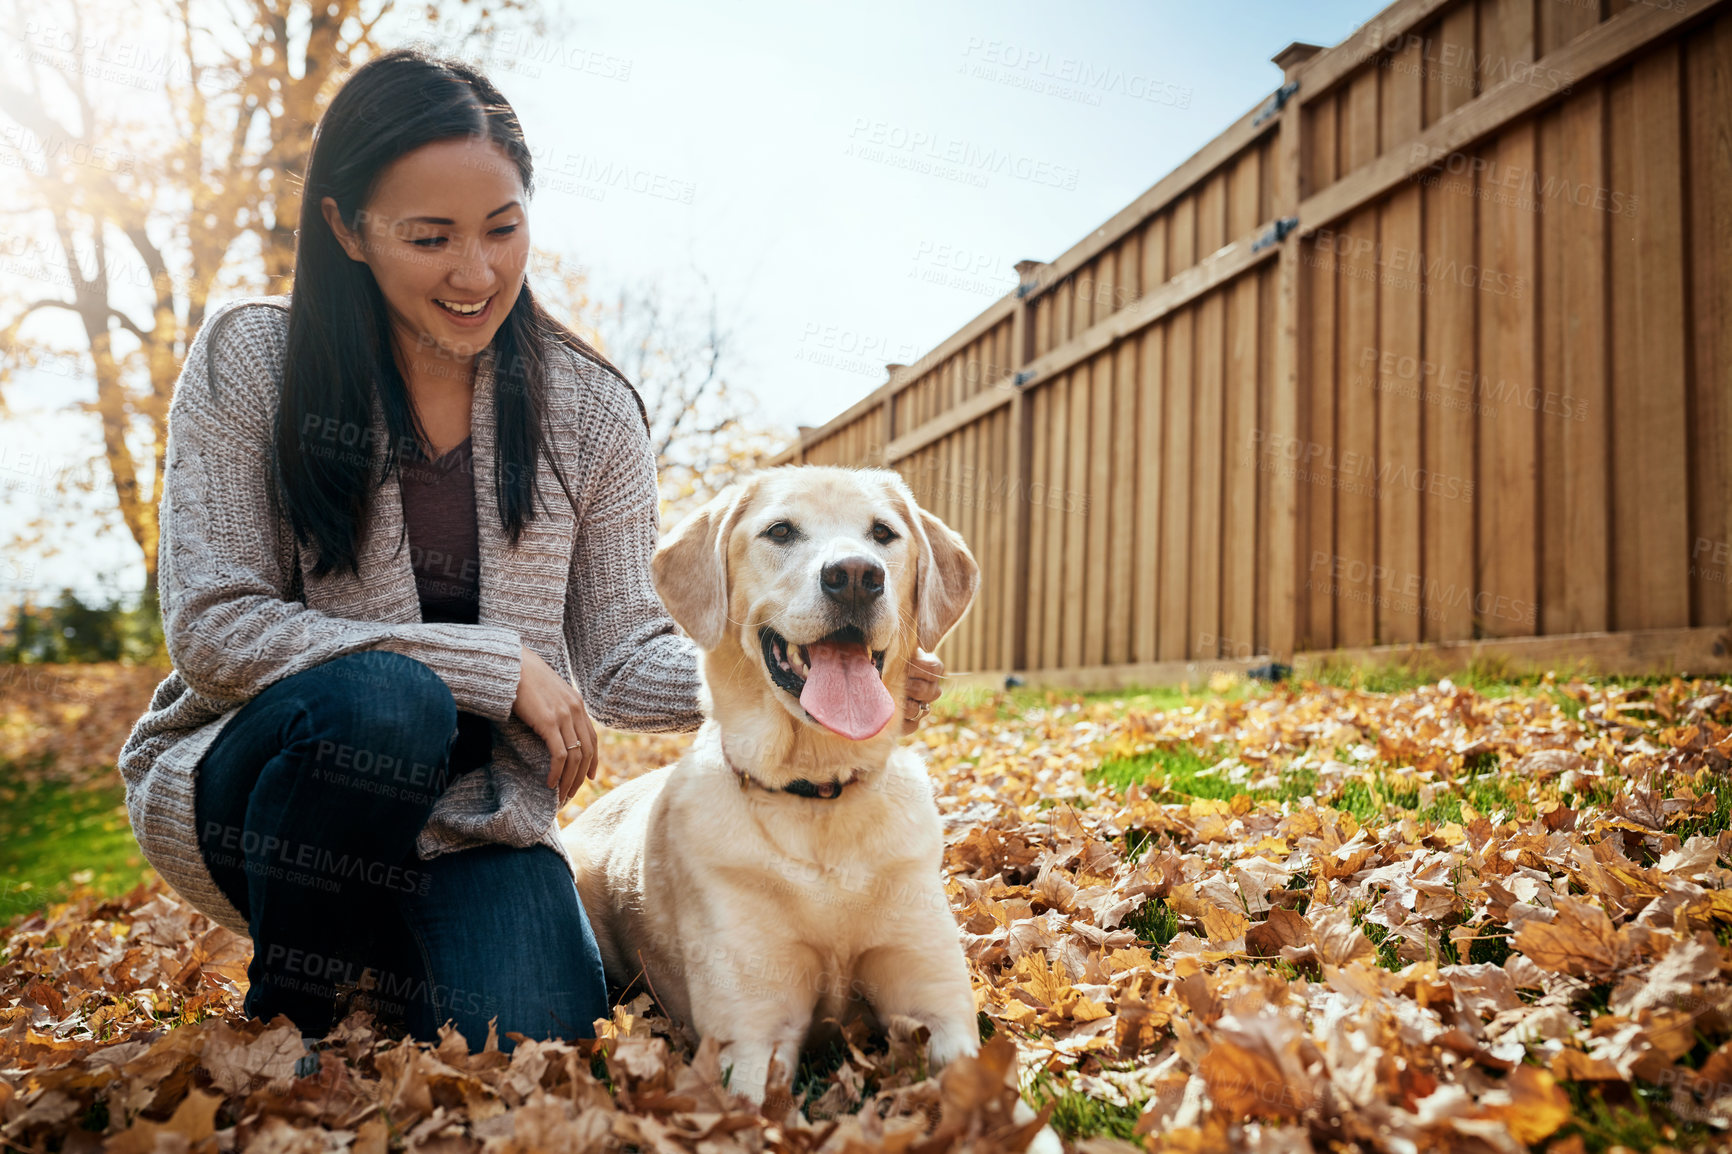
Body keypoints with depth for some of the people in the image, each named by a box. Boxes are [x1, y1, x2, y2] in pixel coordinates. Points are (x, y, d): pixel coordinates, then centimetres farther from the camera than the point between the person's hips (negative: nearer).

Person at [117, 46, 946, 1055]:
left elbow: (621, 654, -3)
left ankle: (386, 970, 14)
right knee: (387, 697, -34)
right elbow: (214, 629, -14)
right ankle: (287, 1028, -8)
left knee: (541, 1045, -21)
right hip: (253, 778, -1)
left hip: (470, 819, 2)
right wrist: (494, 667, -22)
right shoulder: (250, 361, -8)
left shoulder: (592, 411, -2)